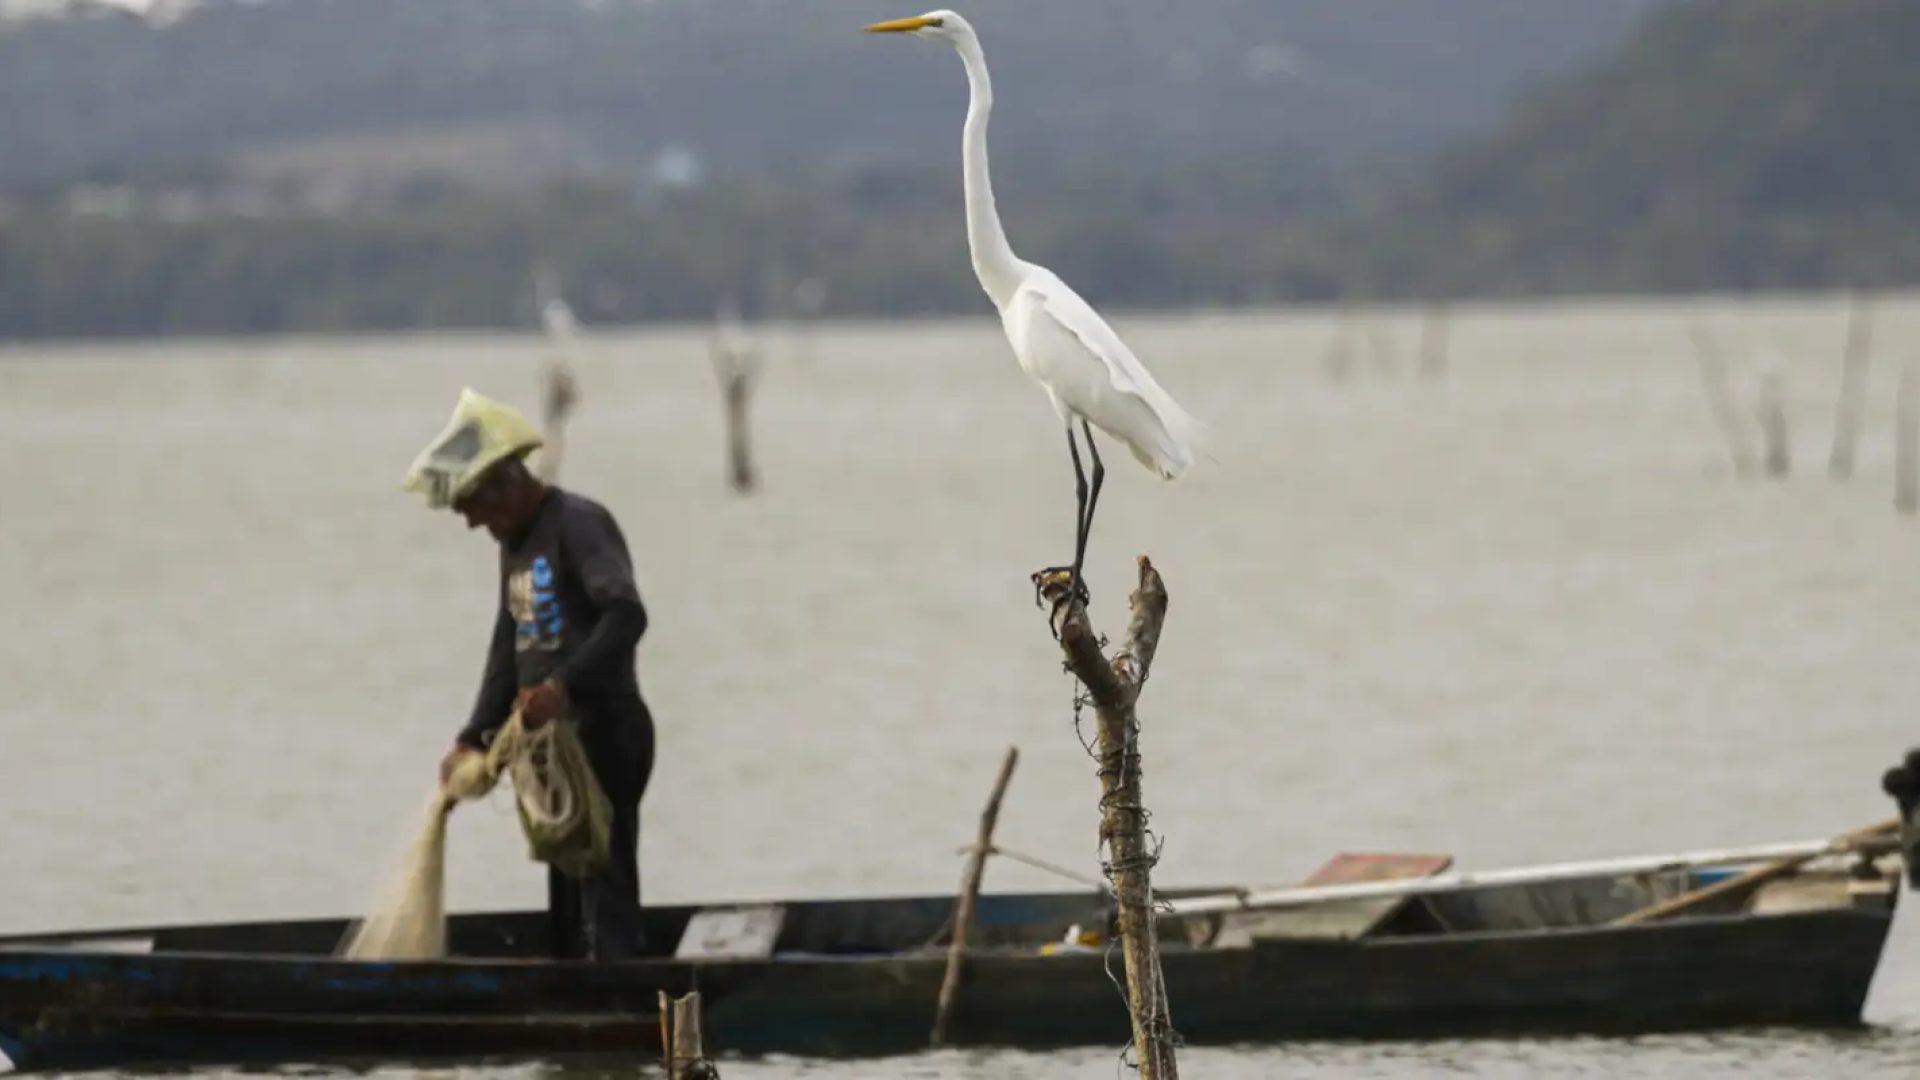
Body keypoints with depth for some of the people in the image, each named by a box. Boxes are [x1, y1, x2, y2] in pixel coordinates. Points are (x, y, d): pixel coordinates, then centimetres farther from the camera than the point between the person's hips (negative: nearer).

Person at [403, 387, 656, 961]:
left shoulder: (578, 525, -13)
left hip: (603, 730, -10)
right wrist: (475, 739, 10)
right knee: (567, 894, 12)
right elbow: (507, 650, 20)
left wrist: (565, 687, -37)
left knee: (604, 888, -14)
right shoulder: (515, 544, 17)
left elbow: (626, 616, -27)